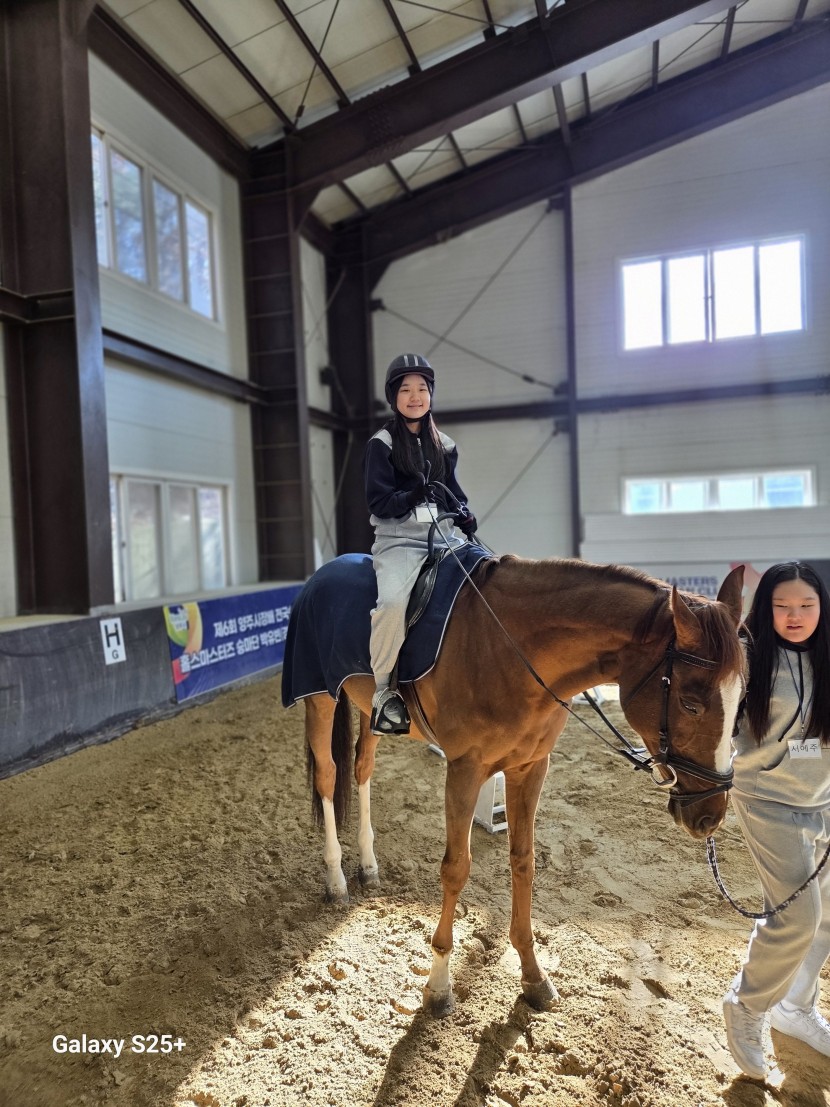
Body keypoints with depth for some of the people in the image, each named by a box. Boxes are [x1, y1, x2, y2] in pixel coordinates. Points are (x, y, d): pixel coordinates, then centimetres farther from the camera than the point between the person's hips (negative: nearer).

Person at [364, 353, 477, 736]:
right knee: (394, 600, -34)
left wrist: (465, 516, 0)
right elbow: (379, 502, -6)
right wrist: (414, 495, -23)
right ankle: (383, 693, -17)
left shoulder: (445, 445, 17)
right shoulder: (381, 444, 2)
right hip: (399, 539, -5)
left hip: (445, 535, 5)